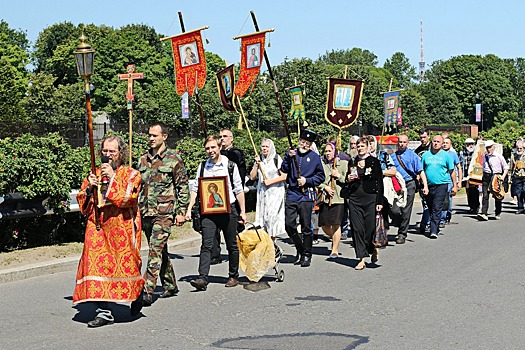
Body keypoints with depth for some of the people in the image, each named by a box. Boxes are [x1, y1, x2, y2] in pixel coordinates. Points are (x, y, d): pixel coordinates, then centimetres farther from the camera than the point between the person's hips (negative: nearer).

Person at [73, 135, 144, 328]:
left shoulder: (131, 175, 1)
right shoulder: (95, 174, 14)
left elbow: (127, 198, -15)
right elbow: (82, 203, 12)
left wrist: (113, 178, -16)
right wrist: (89, 187, -7)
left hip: (122, 229, -3)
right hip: (98, 227, 4)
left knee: (126, 263, 2)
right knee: (98, 263, -6)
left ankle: (137, 294, 32)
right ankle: (104, 311, -5)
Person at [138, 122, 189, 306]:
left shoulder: (173, 159, -3)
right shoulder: (143, 160, 12)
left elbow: (183, 187, -1)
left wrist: (181, 212, -6)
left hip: (164, 212, -6)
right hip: (146, 213, 6)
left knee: (155, 250, -13)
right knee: (160, 250, 14)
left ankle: (148, 291, -15)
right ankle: (170, 285, 26)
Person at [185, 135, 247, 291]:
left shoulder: (230, 165, 2)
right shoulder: (202, 166, 8)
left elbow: (238, 190, 4)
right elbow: (195, 188, 9)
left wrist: (242, 211, 3)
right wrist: (189, 208, -1)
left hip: (228, 209, -1)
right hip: (208, 211, 1)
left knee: (232, 245, 9)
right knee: (206, 245, -10)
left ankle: (234, 276, 23)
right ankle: (202, 279, -15)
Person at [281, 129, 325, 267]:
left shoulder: (315, 157, 4)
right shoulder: (291, 153, 8)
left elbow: (321, 176, 7)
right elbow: (284, 170, -3)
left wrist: (307, 180, -7)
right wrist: (289, 158, -18)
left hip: (306, 195, -2)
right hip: (292, 194, 2)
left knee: (306, 227, 0)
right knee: (289, 225, 0)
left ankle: (307, 255, 11)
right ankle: (300, 249, 20)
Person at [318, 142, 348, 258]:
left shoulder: (343, 163, 5)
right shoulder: (321, 164, 10)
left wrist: (339, 176, -9)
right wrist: (325, 187, -7)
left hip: (339, 198, -3)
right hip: (325, 198, 3)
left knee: (336, 224, -7)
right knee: (324, 226, 4)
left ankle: (335, 250, 2)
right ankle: (335, 239, 34)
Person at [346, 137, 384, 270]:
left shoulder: (374, 162, 1)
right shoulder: (352, 162, 13)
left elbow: (379, 182, -2)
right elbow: (348, 178, 26)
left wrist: (379, 201, -8)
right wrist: (348, 179, 1)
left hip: (370, 198, -3)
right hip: (355, 199, 4)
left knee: (370, 228, -3)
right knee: (357, 229, -1)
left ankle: (373, 249, 28)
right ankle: (361, 259, 3)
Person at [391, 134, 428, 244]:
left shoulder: (412, 155, 3)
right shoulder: (393, 156, 9)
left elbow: (421, 171, -2)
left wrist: (425, 186, -12)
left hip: (409, 184, -2)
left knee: (406, 211, 0)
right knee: (394, 211, -6)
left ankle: (402, 234, 10)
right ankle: (402, 226, 21)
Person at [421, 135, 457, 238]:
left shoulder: (446, 155, 4)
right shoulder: (426, 155, 10)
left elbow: (452, 171, 8)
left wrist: (454, 186, 6)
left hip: (441, 185, -3)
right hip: (428, 186, 4)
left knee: (437, 208, -12)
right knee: (430, 209, 10)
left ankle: (434, 231, -15)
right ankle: (435, 228, 25)